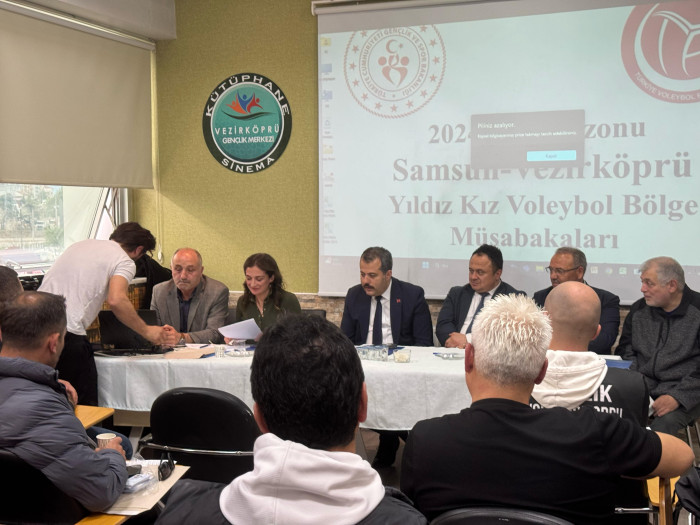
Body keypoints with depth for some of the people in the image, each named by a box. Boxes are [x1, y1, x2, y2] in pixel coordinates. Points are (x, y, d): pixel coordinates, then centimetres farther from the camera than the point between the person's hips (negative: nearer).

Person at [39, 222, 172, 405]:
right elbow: (116, 300, -17)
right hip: (68, 333, -7)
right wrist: (147, 331, -7)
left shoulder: (81, 244, 24)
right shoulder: (125, 262, 1)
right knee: (84, 406, 4)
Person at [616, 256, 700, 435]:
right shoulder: (639, 310, 11)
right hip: (641, 388, 4)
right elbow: (625, 351, 16)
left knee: (664, 422, -34)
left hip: (685, 394, -3)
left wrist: (678, 396, -16)